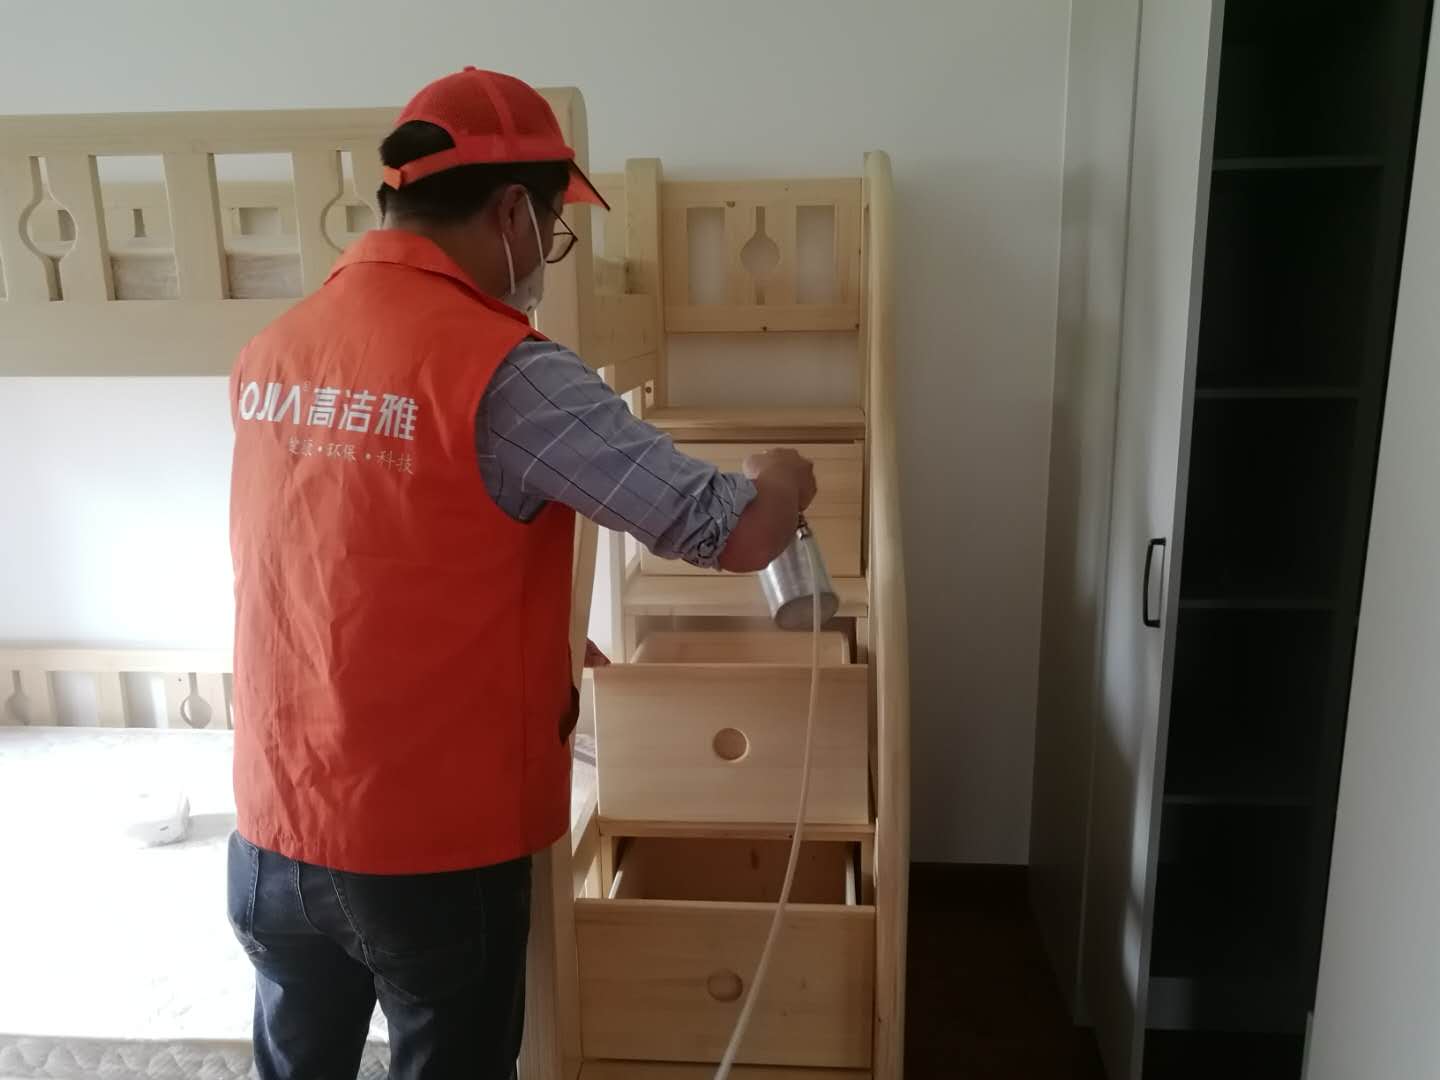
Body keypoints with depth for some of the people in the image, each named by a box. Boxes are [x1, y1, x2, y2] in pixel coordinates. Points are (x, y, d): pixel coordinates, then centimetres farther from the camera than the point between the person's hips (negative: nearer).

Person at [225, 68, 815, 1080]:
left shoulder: (269, 354, 0)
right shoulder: (506, 372, -22)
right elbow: (735, 536, -22)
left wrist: (539, 657, 18)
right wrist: (782, 479, 1)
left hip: (275, 832, 6)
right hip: (437, 850, -6)